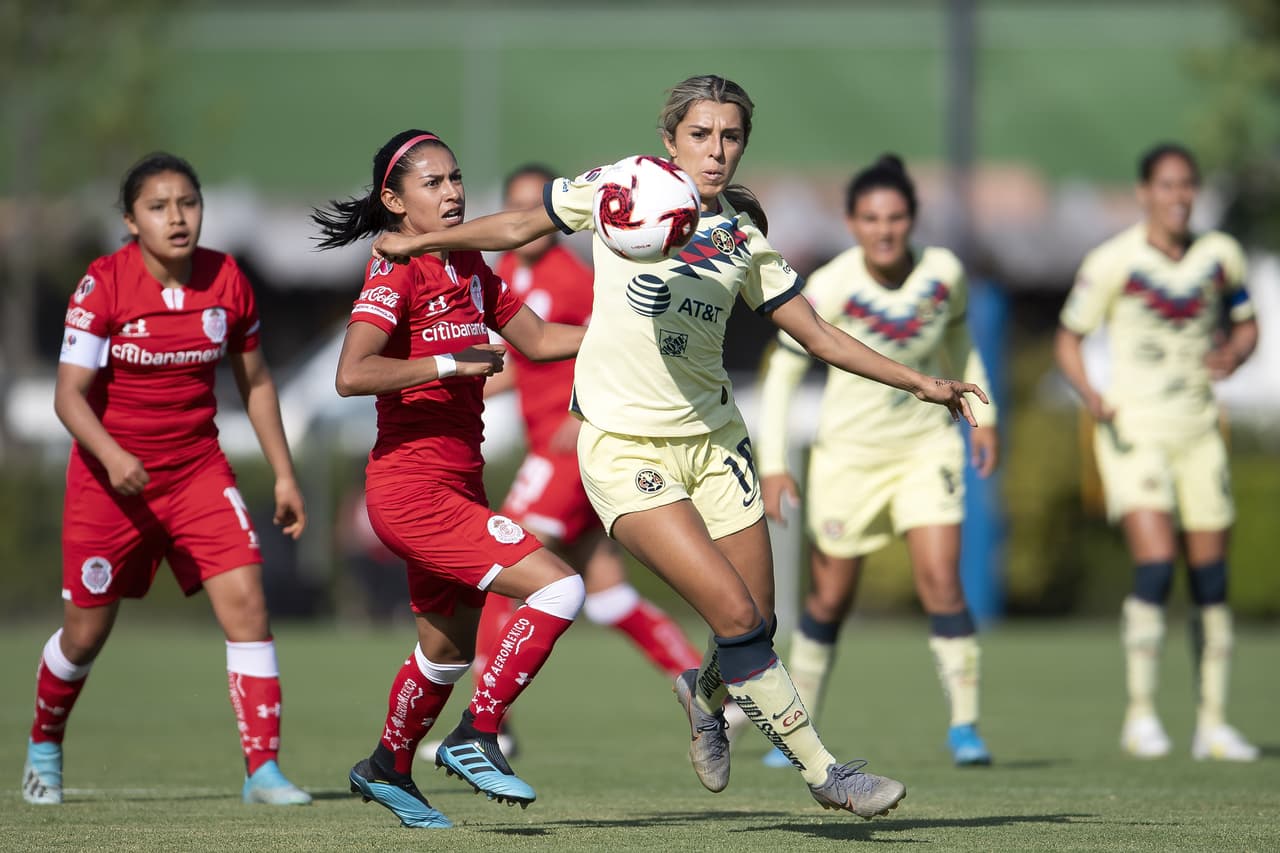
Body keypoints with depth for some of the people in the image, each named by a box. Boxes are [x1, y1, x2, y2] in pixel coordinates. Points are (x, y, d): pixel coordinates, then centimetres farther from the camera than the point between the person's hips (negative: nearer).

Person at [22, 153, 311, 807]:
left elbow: (255, 382, 10)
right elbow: (69, 393, -17)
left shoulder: (226, 280, -3)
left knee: (245, 600, -15)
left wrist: (284, 475, 9)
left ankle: (263, 769, -13)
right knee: (86, 632, 8)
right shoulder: (103, 285, -15)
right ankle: (44, 746, 37)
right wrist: (112, 454, -35)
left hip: (198, 470, 3)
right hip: (110, 476, -3)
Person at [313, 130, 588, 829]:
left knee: (449, 646, 21)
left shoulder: (470, 266, 12)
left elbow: (537, 340, 18)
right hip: (412, 488, -9)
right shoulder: (396, 273, -13)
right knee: (558, 588, -18)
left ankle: (387, 767, 41)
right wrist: (451, 363, -25)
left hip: (458, 484, 9)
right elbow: (351, 374, -25)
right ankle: (475, 738, -7)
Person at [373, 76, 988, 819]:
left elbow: (820, 335, 9)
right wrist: (419, 243, 13)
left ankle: (705, 696, 40)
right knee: (735, 613, -17)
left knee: (757, 628, 4)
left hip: (713, 438, 4)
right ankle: (821, 770, -5)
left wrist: (921, 383, 3)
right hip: (626, 446, -4)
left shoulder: (745, 240, 4)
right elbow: (524, 226, 10)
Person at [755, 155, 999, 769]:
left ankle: (965, 726, -8)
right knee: (830, 600, 7)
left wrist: (981, 417, 11)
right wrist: (772, 466, -19)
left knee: (941, 580, -14)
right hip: (848, 455, -1)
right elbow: (781, 374, -13)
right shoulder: (828, 288, -19)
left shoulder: (944, 273, -10)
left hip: (927, 446, 1)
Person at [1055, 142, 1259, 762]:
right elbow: (1068, 338, -1)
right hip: (1134, 432, -4)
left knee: (1211, 580, 3)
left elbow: (1245, 324, 18)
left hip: (1198, 432, 4)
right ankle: (1140, 715, -8)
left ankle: (1213, 724, 11)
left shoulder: (1221, 255, 4)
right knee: (1155, 565, -18)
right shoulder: (1113, 262, -8)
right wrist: (1089, 394, -19)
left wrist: (1233, 353, -5)